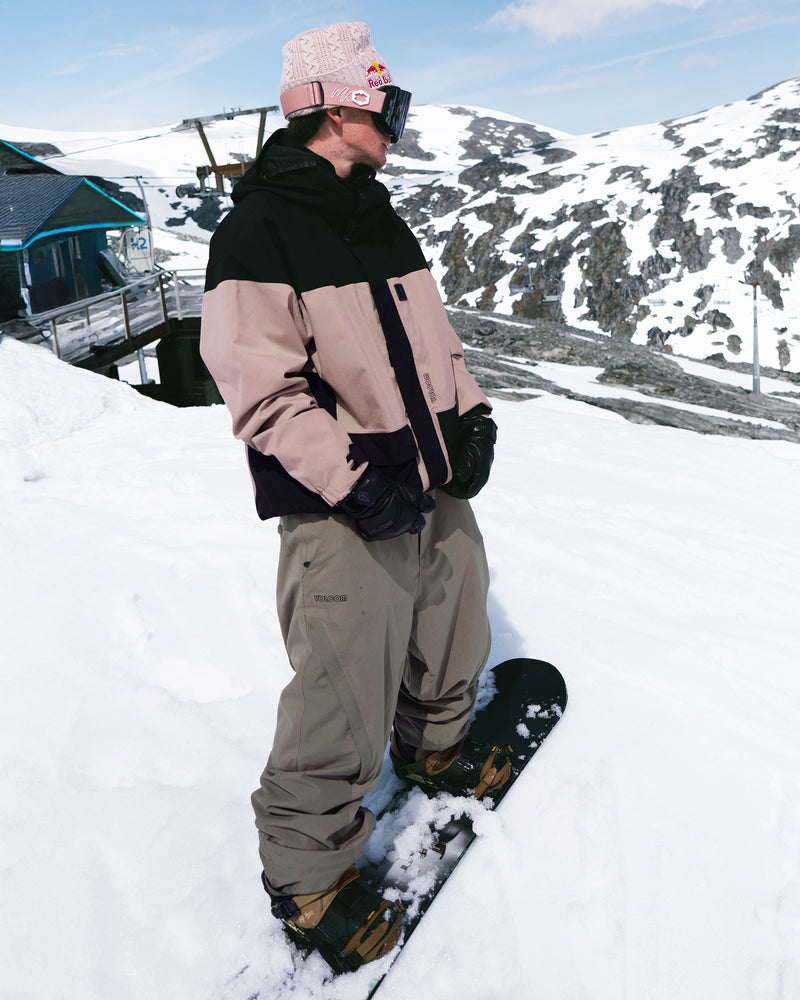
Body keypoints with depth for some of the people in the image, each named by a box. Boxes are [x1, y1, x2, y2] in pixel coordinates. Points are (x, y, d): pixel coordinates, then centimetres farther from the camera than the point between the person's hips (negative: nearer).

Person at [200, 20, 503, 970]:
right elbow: (260, 389, -18)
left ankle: (433, 746, 52)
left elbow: (428, 331, 20)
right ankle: (306, 872, 22)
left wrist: (469, 412, 5)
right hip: (343, 513, -8)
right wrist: (354, 482, -25)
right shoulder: (257, 232, -12)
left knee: (452, 632, 23)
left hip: (434, 484, 9)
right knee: (345, 701, -3)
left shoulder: (378, 216, 15)